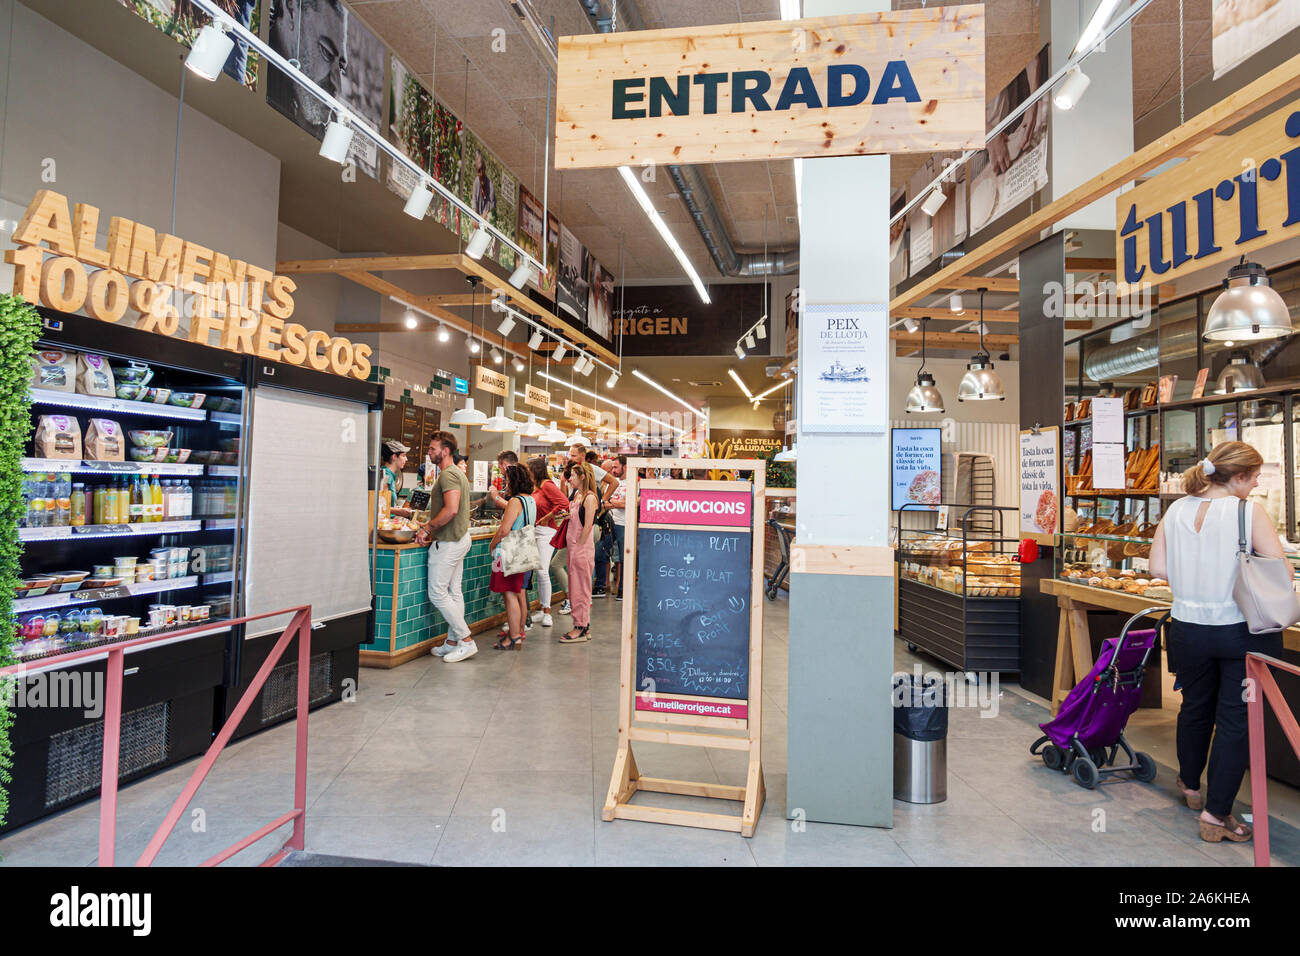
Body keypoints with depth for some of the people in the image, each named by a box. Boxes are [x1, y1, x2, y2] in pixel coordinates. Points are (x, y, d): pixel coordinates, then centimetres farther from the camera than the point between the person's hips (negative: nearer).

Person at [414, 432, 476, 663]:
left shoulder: (447, 474, -17)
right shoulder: (458, 473, 16)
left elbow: (451, 510, -27)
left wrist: (428, 529, -18)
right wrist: (431, 524, 12)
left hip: (448, 542, -10)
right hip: (459, 538, 10)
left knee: (438, 594, -5)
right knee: (454, 592, 12)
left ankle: (466, 641, -1)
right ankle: (452, 642, 18)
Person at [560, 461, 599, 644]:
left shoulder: (589, 497, -14)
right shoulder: (577, 494, 13)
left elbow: (587, 526, -17)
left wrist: (578, 545, -16)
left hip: (583, 548, -9)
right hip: (574, 547, 9)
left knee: (581, 589, -3)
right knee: (575, 589, 13)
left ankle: (581, 629, 5)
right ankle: (583, 627, 21)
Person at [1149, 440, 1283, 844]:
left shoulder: (1177, 511, -1)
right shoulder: (1248, 512, -14)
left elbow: (1158, 568, -1)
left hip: (1190, 627, 4)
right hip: (1243, 631, -4)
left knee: (1195, 707, 23)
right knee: (1235, 720, 6)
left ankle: (1190, 785, 43)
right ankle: (1216, 814, 11)